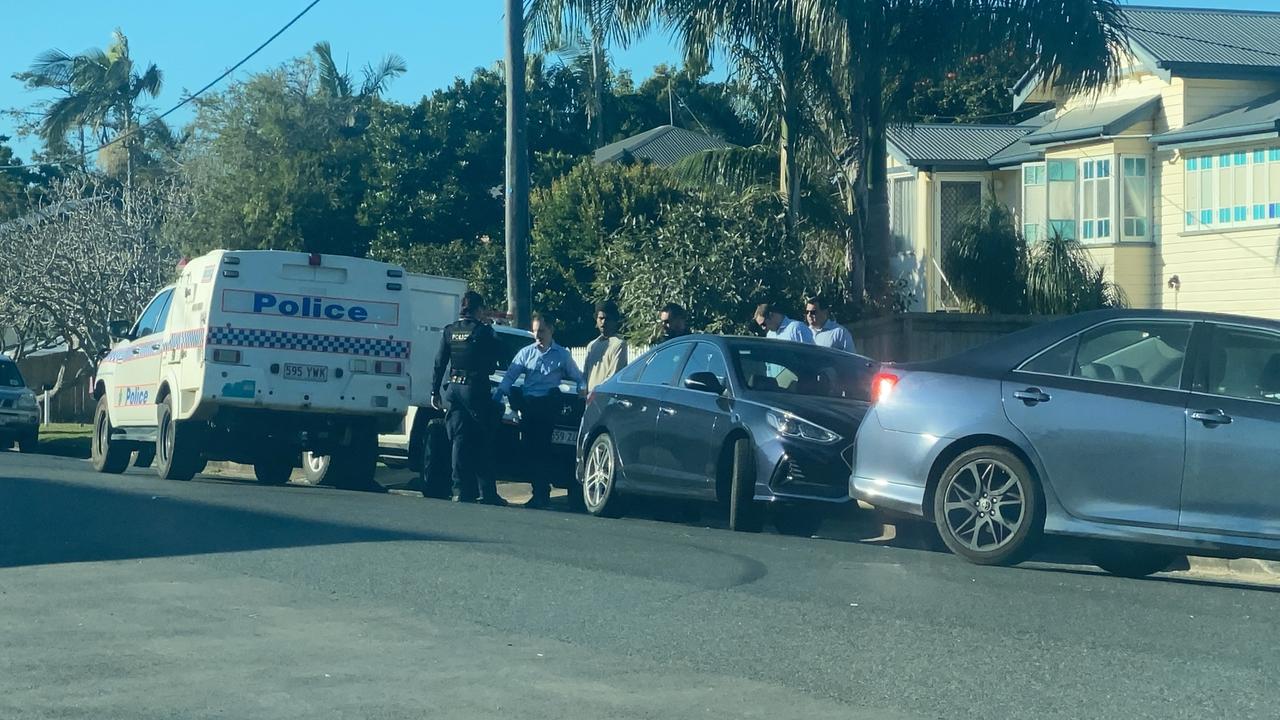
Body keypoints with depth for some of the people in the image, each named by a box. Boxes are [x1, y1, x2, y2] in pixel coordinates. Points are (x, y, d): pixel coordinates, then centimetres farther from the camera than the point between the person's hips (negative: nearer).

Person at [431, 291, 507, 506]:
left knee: (460, 441, 7)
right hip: (476, 389, -4)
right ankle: (487, 493, 0)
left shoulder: (450, 331, 6)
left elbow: (440, 363, 7)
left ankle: (462, 491, 4)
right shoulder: (483, 331, -8)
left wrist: (435, 391, 11)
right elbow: (498, 355, -2)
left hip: (455, 389, 4)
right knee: (482, 443, 2)